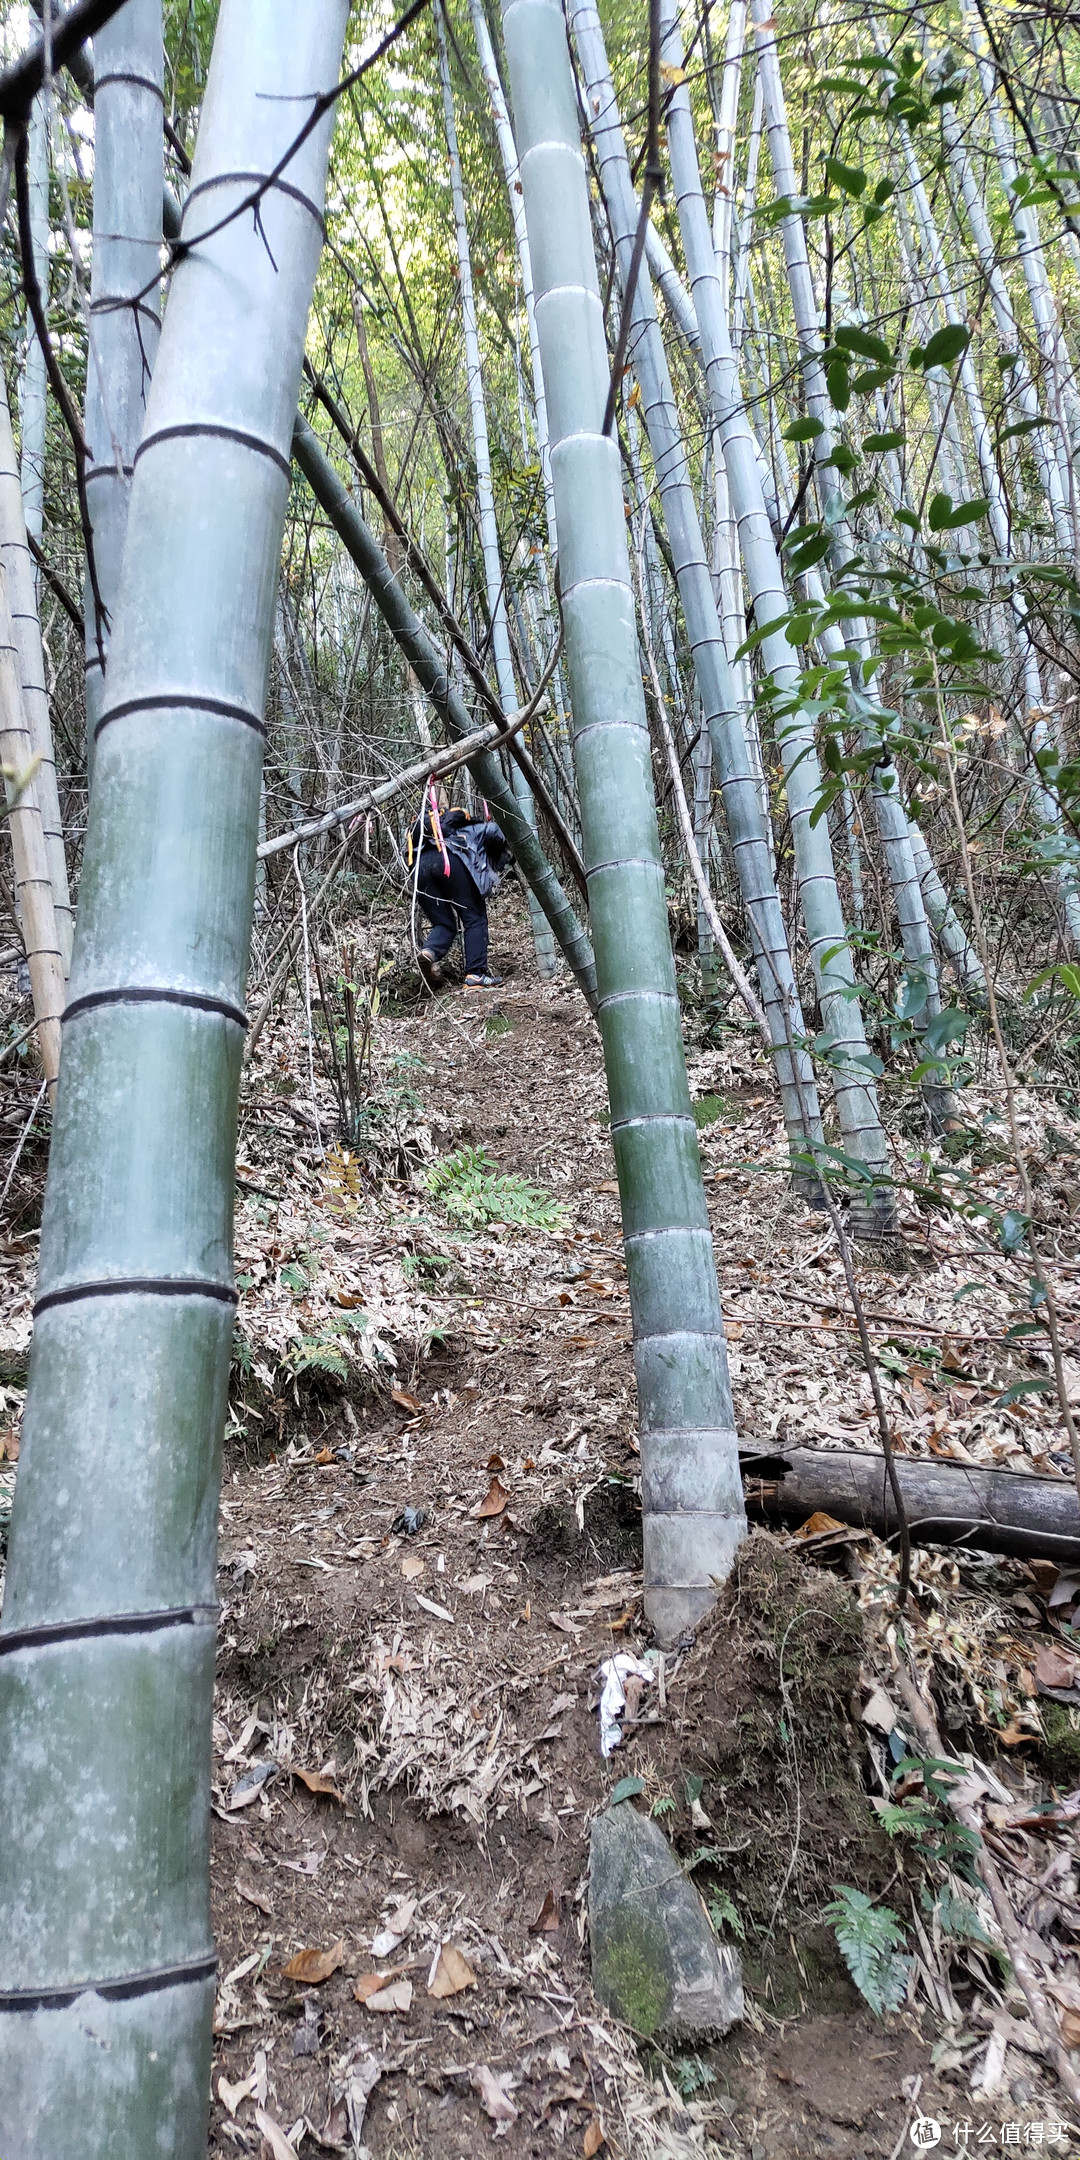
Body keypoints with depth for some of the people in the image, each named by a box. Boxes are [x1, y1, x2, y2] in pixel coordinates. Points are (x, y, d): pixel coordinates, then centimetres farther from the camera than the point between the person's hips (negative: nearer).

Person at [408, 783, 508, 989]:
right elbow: (494, 833, 9)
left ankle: (428, 951, -18)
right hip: (450, 860, -5)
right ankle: (475, 975, -6)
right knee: (475, 918, 5)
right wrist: (495, 864, 22)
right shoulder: (476, 827, 30)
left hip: (420, 865, 5)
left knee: (443, 923, 13)